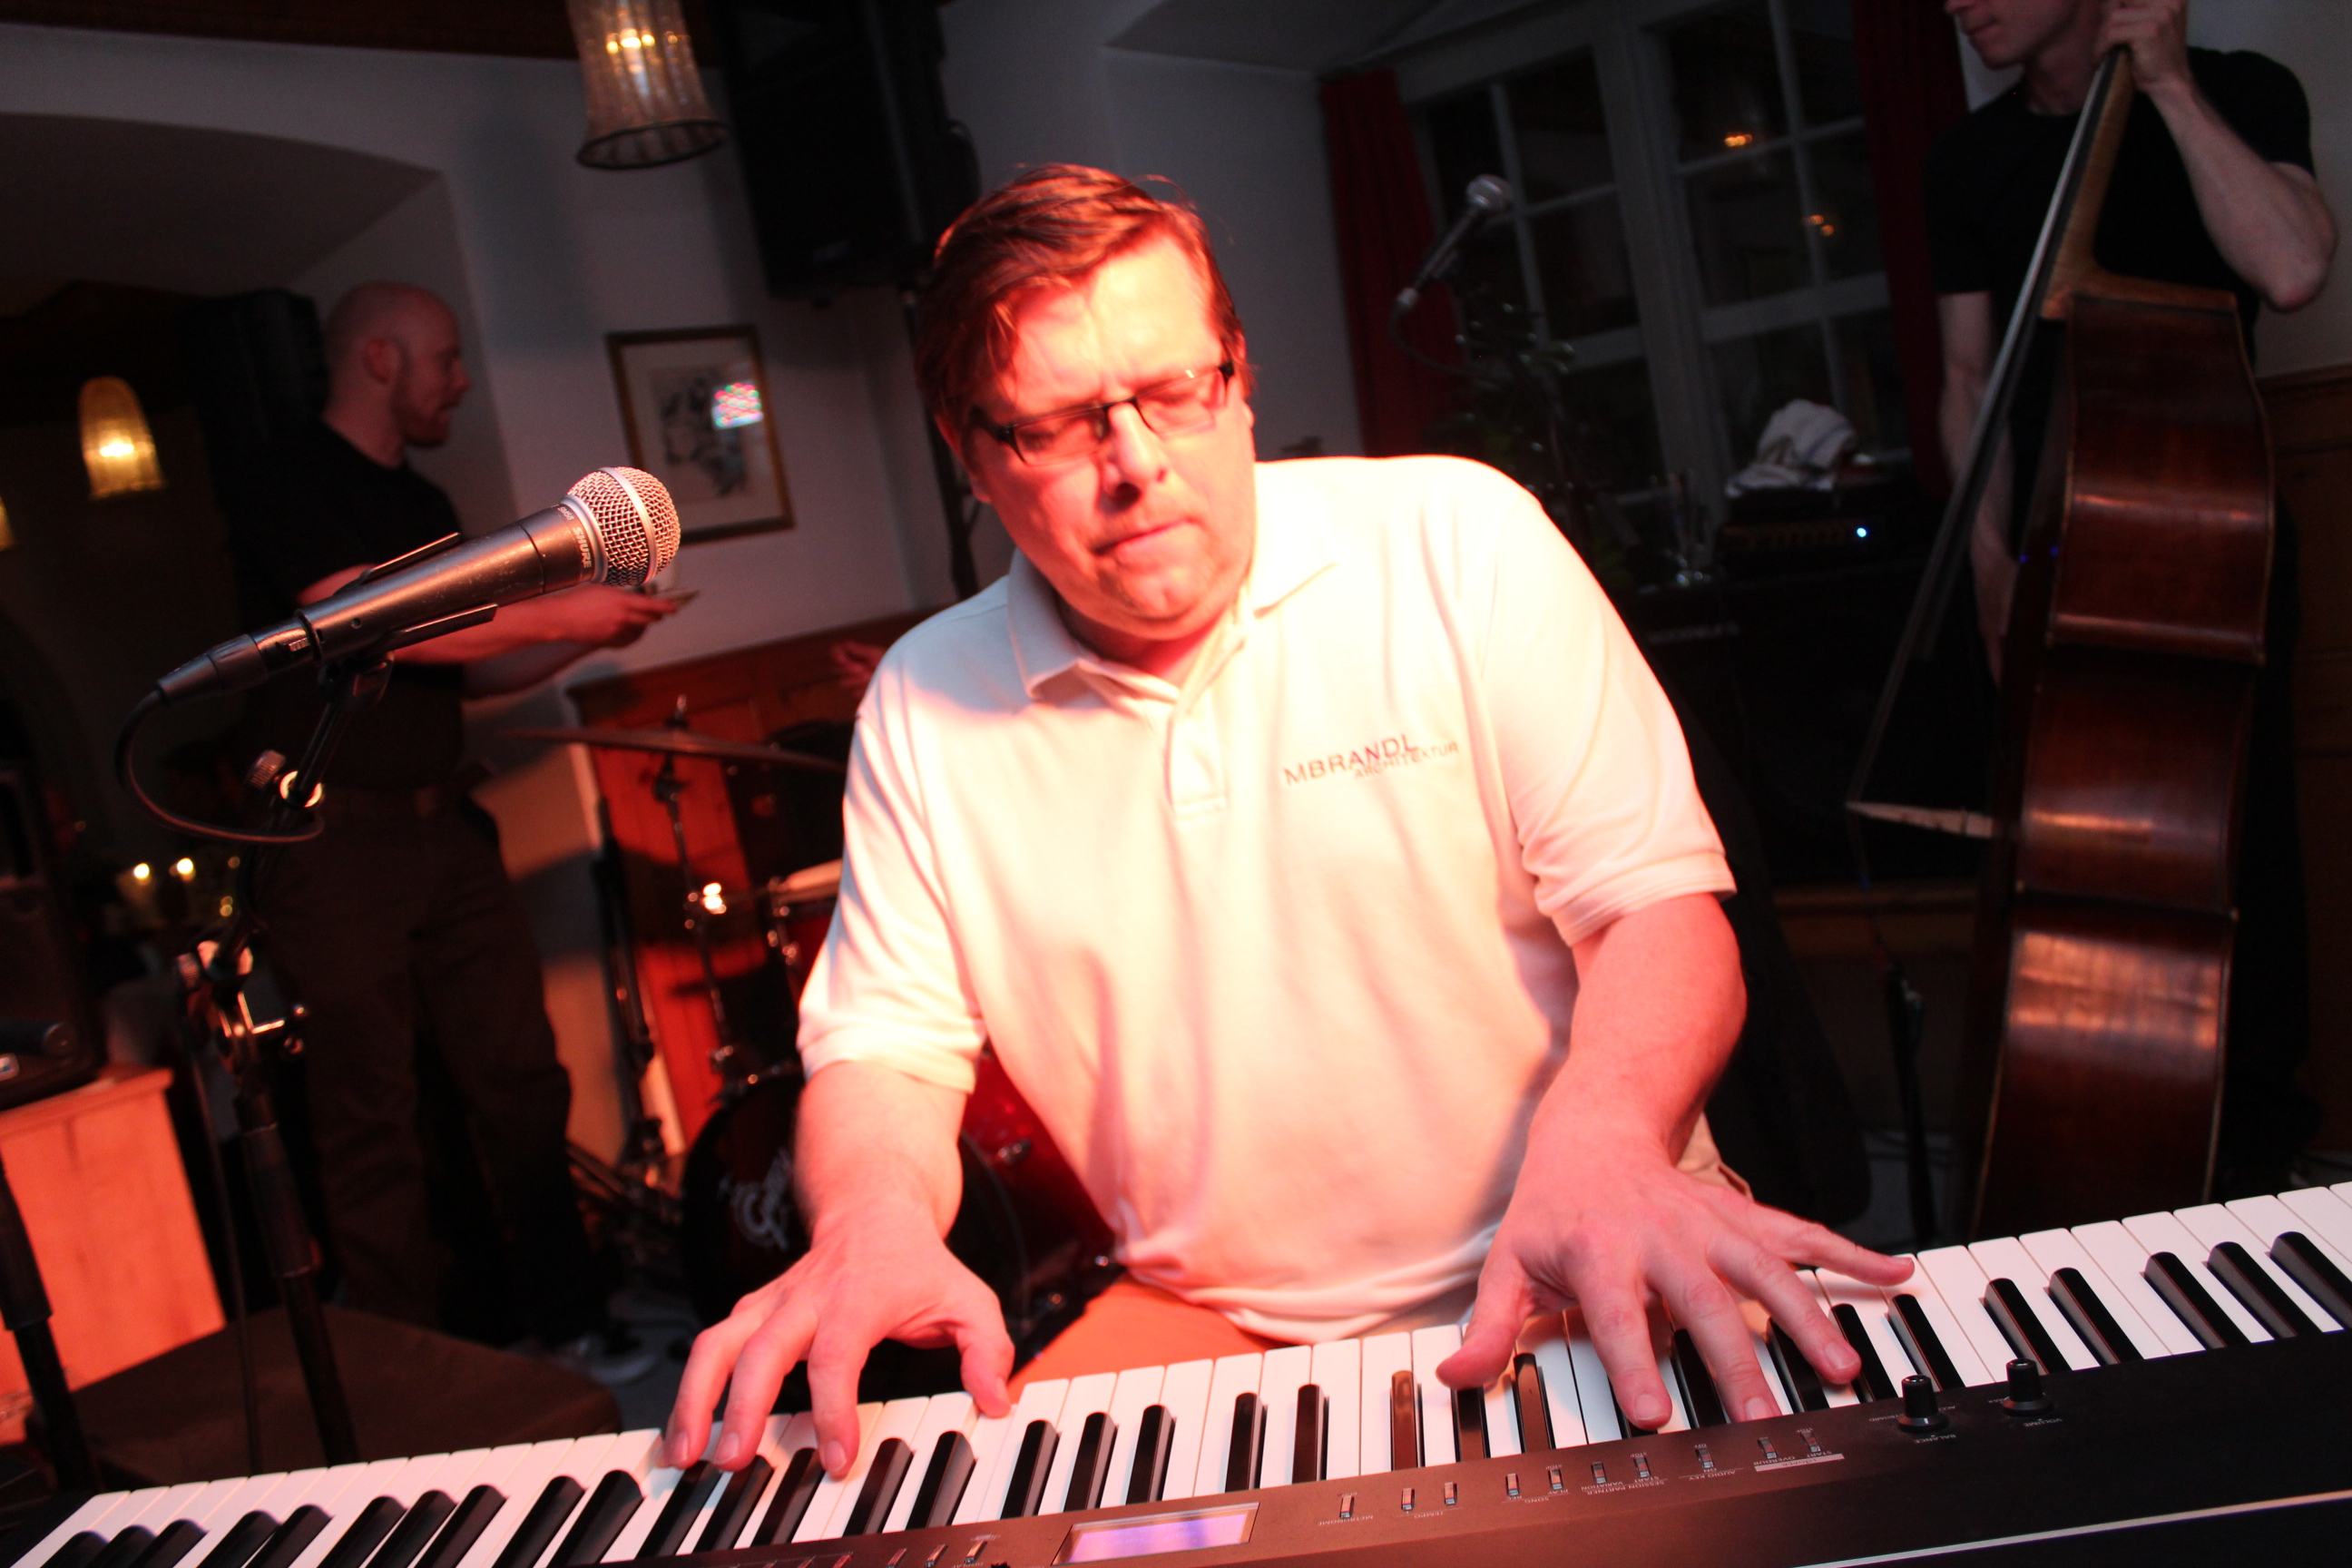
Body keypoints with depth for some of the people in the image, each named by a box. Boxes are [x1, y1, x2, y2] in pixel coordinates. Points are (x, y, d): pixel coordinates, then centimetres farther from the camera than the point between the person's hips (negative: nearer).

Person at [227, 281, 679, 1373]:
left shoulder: (422, 504, 19)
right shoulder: (289, 490, -5)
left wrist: (583, 637, 9)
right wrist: (555, 615, -13)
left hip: (444, 830, 7)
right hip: (333, 842, -7)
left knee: (520, 1085, 4)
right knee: (372, 1126, -1)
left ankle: (566, 1326, 14)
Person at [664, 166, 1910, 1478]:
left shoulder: (1464, 542, -4)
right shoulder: (925, 705, 2)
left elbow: (1659, 902, -8)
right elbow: (886, 1051, 4)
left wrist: (1600, 1141, -28)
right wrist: (877, 1215, -19)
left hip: (1576, 1298, -2)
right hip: (1214, 1324, 3)